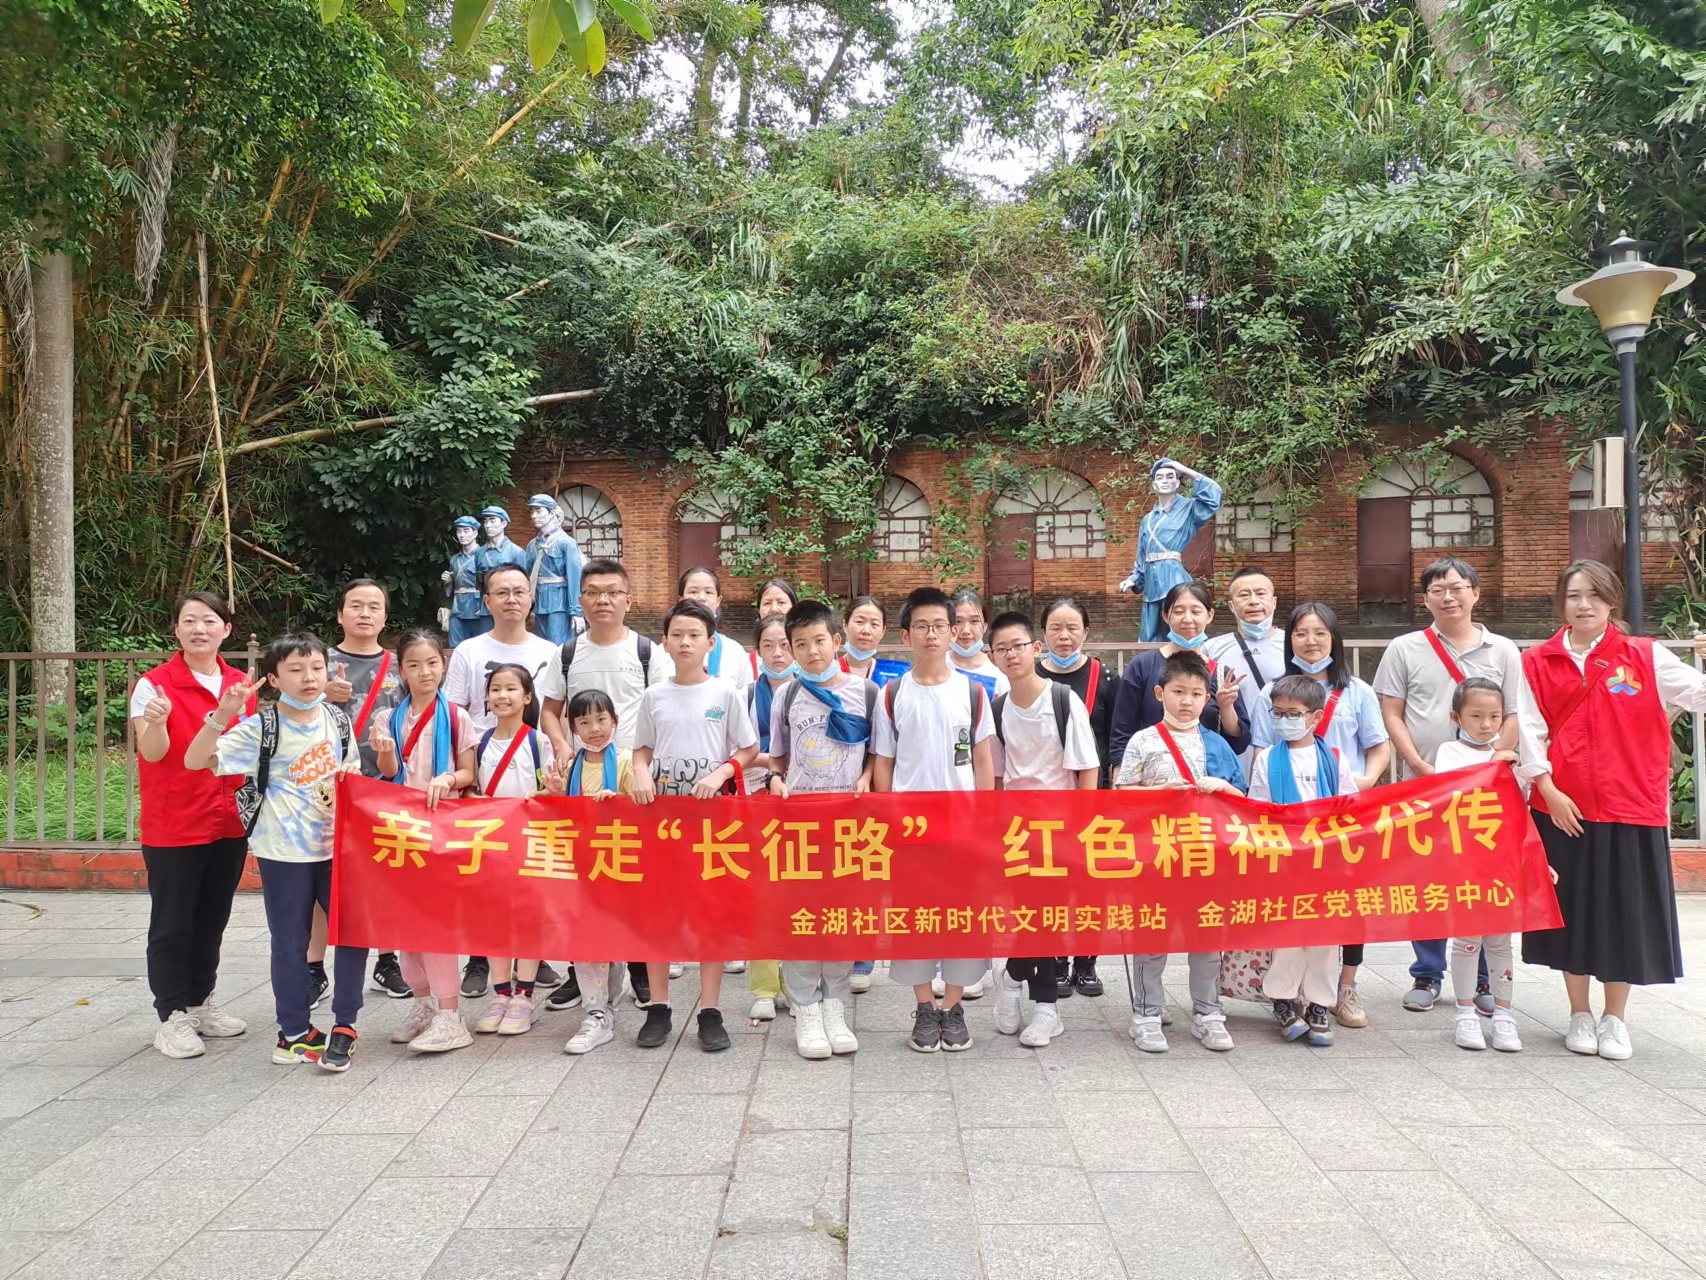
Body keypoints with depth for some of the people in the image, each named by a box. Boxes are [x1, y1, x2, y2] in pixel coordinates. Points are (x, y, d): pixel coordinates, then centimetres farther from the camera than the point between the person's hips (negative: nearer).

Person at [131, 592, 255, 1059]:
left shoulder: (240, 685, 6)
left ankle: (200, 1002, 28)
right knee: (172, 925, 4)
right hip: (173, 827, -5)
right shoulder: (154, 684, -9)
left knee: (212, 919, 15)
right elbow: (152, 753, -18)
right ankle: (172, 1016, 13)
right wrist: (156, 722, -37)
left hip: (230, 824, 5)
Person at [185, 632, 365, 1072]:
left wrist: (350, 780, -5)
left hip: (336, 845, 4)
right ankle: (295, 1031, 23)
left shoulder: (338, 720, 4)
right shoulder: (261, 728, -9)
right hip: (285, 853, -4)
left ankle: (344, 1026, 18)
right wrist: (222, 715, -30)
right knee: (290, 942, 7)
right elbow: (195, 760, -17)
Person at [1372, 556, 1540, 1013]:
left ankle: (1484, 978, 15)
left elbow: (1513, 719, 6)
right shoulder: (1404, 649, 5)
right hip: (1421, 786, 0)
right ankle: (1427, 975, 16)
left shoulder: (1503, 651, 8)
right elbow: (1391, 714, 3)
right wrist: (1420, 766, -8)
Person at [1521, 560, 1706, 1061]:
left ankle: (1615, 1019, 24)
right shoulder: (1537, 663, 2)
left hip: (1630, 810, 0)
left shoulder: (1645, 657, 2)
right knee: (1573, 910, 9)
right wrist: (1549, 790, -8)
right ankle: (1580, 1016, 25)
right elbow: (1530, 732, -1)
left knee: (1625, 912, 6)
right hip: (1562, 810, 0)